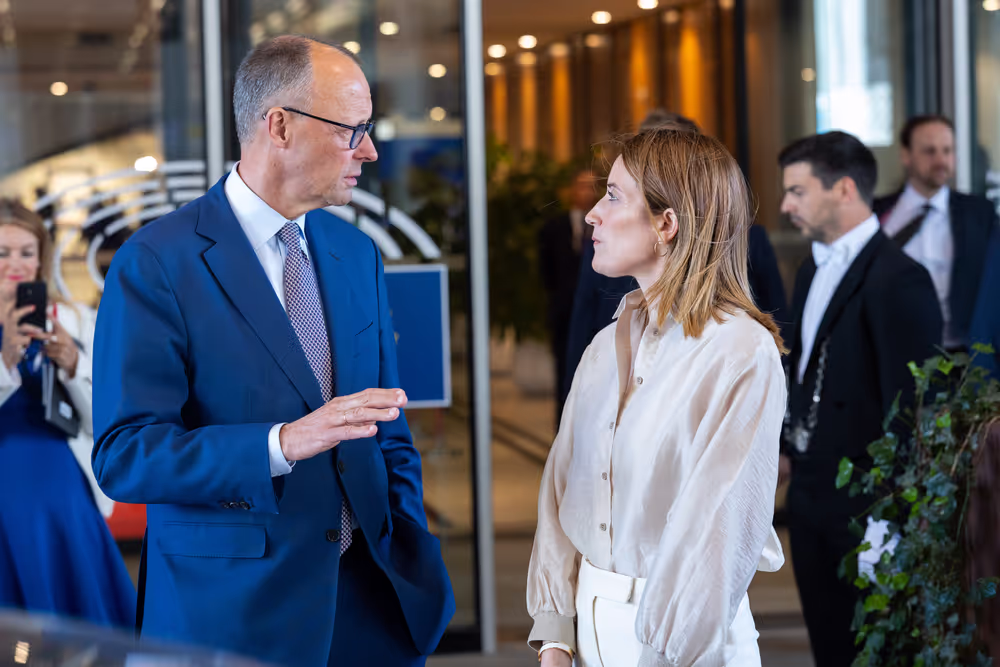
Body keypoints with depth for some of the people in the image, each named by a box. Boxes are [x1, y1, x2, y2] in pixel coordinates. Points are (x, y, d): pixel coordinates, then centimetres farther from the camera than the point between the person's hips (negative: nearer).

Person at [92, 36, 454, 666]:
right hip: (232, 610, -5)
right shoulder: (154, 264, -11)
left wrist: (416, 564, 4)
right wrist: (283, 443, -28)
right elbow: (123, 455, -17)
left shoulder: (359, 255, 9)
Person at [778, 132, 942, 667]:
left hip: (864, 504, -8)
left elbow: (912, 401, -18)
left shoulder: (897, 279, -17)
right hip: (810, 498, 8)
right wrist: (788, 448, 14)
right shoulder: (814, 270, 12)